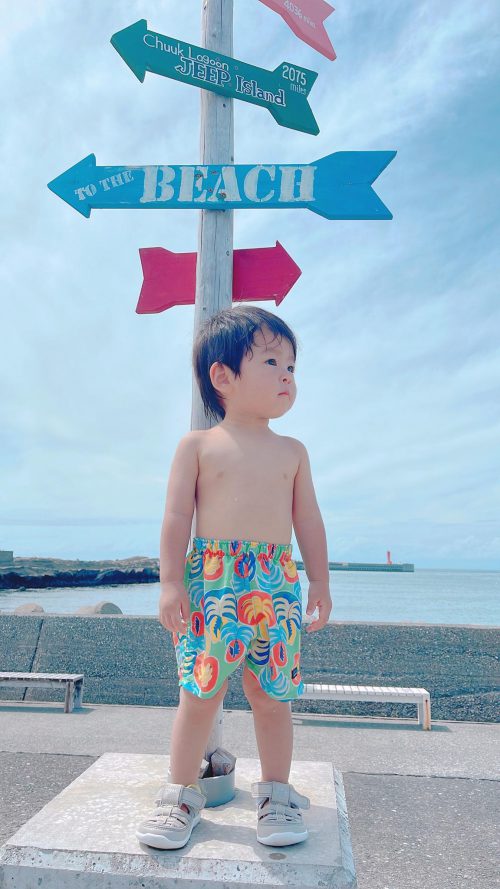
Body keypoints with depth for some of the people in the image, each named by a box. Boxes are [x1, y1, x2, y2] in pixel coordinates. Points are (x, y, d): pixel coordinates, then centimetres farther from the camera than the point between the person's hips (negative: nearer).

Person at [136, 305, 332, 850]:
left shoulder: (292, 451, 11)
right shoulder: (197, 446, 2)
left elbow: (308, 519, 12)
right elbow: (177, 515, -1)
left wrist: (320, 580, 9)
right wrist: (171, 580, -7)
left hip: (277, 585, 3)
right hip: (210, 581, -2)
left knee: (272, 696, 9)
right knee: (199, 693, 4)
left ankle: (276, 794, 29)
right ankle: (181, 795, 23)